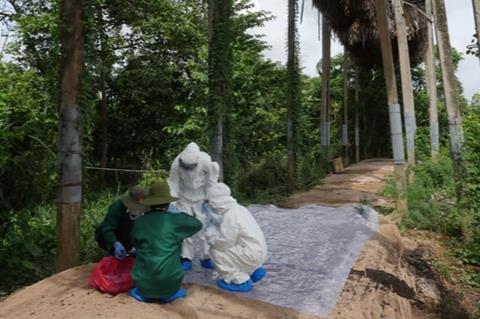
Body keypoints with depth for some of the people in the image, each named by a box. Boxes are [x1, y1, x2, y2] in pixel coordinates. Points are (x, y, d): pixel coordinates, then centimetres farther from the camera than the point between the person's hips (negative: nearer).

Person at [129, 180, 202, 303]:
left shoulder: (139, 222, -4)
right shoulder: (176, 220, -12)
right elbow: (198, 224, 8)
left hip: (143, 284, 2)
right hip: (169, 285, -2)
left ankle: (143, 293, 14)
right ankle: (169, 294, 12)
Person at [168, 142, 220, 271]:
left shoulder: (206, 161, -28)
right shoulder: (176, 163, -24)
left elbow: (211, 180, -12)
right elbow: (173, 182, -14)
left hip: (201, 198, -1)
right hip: (184, 198, 1)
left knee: (204, 227, -2)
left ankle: (206, 257, 11)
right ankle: (186, 258, 13)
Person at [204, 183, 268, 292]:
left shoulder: (230, 216, -21)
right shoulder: (238, 209, 7)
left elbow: (224, 242, -20)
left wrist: (210, 235, -3)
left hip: (252, 255, -9)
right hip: (258, 252, 9)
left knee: (216, 251, -7)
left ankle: (241, 281, 1)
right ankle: (255, 271, 21)